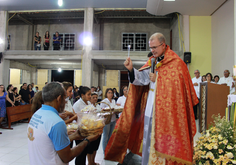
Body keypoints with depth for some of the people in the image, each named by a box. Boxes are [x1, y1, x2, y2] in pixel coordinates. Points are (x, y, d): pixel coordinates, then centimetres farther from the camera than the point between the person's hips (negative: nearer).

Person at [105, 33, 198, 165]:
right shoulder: (152, 61, 11)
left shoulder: (176, 62, -7)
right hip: (150, 108, 6)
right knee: (149, 138, 14)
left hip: (165, 109, -6)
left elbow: (177, 85, -12)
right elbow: (142, 78, 1)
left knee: (163, 141, 2)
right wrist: (131, 69, -16)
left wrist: (157, 79, -12)